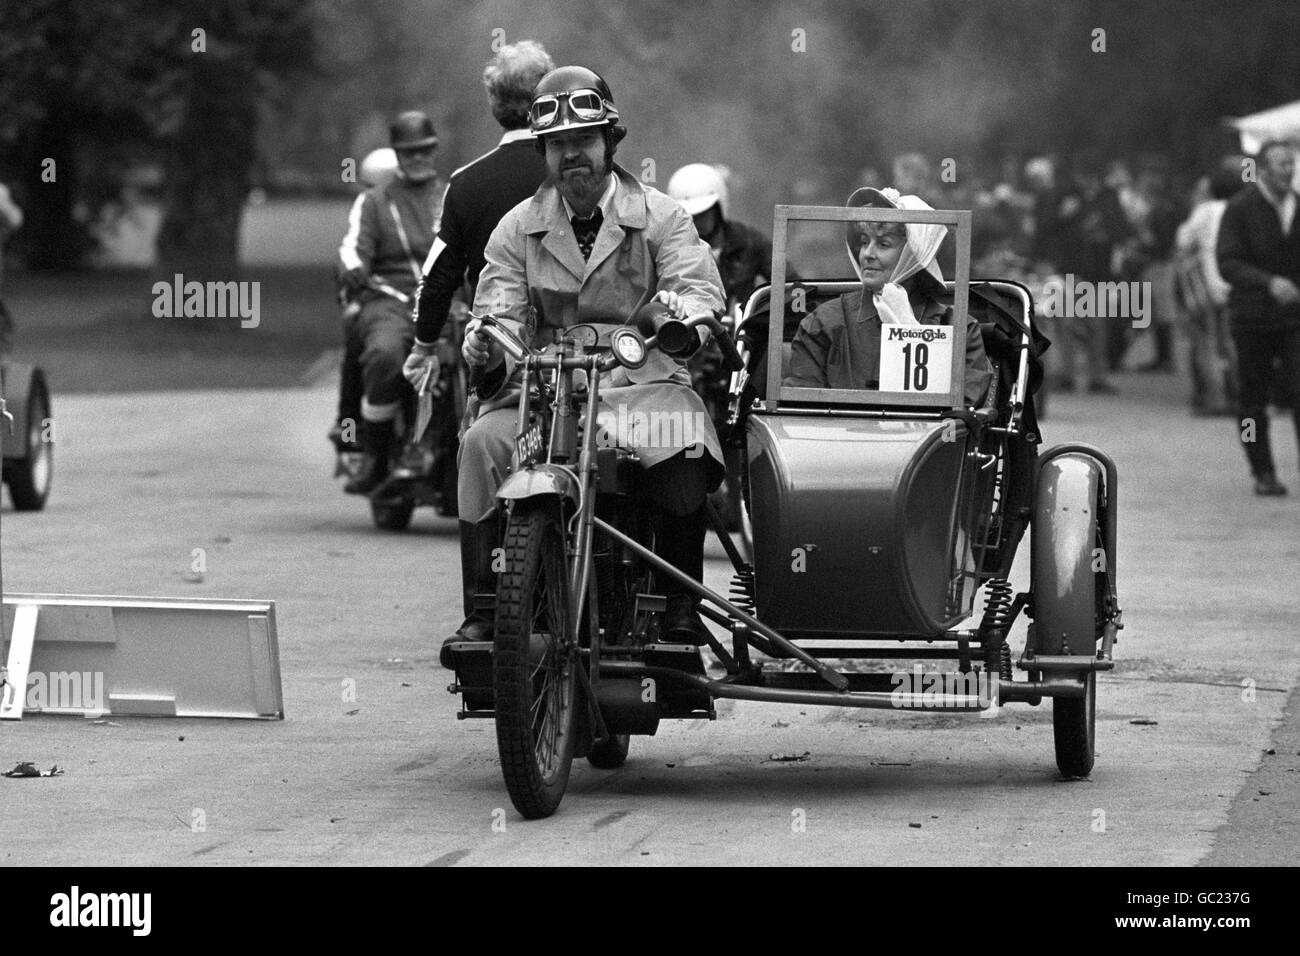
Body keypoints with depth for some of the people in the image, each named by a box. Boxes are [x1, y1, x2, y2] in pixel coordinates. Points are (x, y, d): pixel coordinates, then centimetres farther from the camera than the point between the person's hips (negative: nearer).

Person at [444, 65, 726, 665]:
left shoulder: (661, 217, 9)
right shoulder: (517, 229, 15)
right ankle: (487, 605, -16)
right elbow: (498, 308, 7)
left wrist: (680, 311, -26)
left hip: (643, 383, -2)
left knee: (685, 452, -33)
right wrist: (487, 344, -18)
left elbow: (701, 289, -2)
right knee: (483, 445, -27)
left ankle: (681, 606, -18)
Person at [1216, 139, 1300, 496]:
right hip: (1253, 316, -2)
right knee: (1254, 399, 5)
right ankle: (1263, 473, 16)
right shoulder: (1240, 208, -6)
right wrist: (1269, 283, -27)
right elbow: (1228, 264, -14)